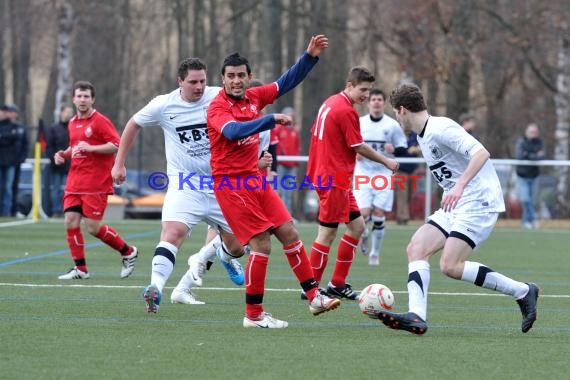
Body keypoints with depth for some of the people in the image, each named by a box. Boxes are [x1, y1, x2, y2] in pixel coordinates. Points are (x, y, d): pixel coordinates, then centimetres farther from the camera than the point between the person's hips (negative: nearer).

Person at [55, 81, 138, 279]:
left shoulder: (100, 121, -8)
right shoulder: (73, 123, 14)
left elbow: (117, 145, -14)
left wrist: (90, 148, -23)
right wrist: (63, 154, 8)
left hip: (96, 184, -7)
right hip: (75, 183, 7)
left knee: (94, 227, -7)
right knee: (70, 222, -3)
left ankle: (128, 252, 14)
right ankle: (80, 268, 7)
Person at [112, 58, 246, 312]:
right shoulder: (164, 105, -5)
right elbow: (133, 125, 12)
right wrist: (119, 164, 13)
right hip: (183, 186, -2)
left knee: (237, 247, 9)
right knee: (173, 232, -29)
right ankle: (156, 289, -40)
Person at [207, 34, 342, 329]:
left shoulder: (253, 97, 6)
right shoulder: (217, 108, -14)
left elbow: (287, 82, 14)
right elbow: (234, 131, -34)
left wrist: (310, 57, 4)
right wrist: (271, 120, -40)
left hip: (255, 179, 7)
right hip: (231, 184, -7)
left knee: (289, 233, 5)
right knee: (261, 244, -11)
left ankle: (314, 297, 13)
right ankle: (254, 315, -3)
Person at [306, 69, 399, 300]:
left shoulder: (330, 103, 12)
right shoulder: (347, 111, -16)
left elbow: (316, 134, 19)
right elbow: (359, 147, -13)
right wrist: (386, 161, 0)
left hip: (324, 174, 10)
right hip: (335, 179, -10)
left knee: (356, 226, 13)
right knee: (328, 233, -5)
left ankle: (337, 284, 15)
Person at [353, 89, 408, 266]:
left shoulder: (392, 125, 0)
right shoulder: (359, 123, 3)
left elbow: (404, 149, 5)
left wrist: (394, 150, -17)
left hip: (383, 175, 0)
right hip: (363, 174, 0)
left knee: (379, 214, -4)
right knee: (363, 213, -12)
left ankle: (375, 253, 10)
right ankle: (363, 234, 23)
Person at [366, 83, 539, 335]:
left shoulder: (440, 128, -15)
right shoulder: (423, 136, 16)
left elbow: (481, 153, -25)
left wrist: (460, 186, -34)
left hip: (478, 203, -10)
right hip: (455, 207, 10)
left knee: (450, 266, -18)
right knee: (416, 248, -5)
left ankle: (522, 292, -7)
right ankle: (417, 316, -17)